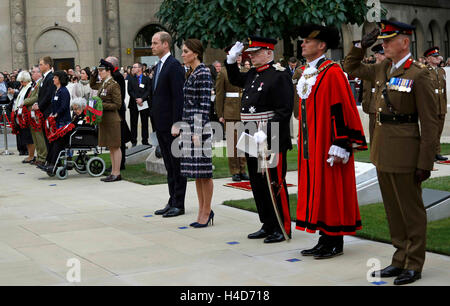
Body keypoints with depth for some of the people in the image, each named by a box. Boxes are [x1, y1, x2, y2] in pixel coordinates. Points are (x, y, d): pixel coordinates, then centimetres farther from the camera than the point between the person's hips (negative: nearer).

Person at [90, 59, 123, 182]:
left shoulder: (114, 85, -14)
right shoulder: (103, 84, 11)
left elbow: (117, 105, -15)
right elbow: (92, 85, 32)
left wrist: (102, 105, -20)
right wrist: (94, 74, 16)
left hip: (112, 119, -9)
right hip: (104, 120, 9)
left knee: (115, 146, -3)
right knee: (110, 147, 11)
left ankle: (116, 173, 0)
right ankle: (113, 172, 16)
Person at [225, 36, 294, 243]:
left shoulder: (280, 76, -12)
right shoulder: (253, 75, 14)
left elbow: (284, 111, -18)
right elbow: (235, 80, 35)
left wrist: (266, 133, -24)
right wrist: (232, 59, 19)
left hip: (271, 141, -9)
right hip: (252, 141, 9)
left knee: (274, 185, -2)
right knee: (258, 185, 13)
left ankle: (283, 229, 8)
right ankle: (268, 225, 23)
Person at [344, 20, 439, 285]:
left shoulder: (419, 74, -12)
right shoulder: (383, 69, 10)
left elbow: (429, 122, -13)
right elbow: (351, 67, 27)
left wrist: (425, 163, -15)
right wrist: (363, 45, 10)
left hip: (404, 152, -8)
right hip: (383, 151, 8)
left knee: (411, 210, 4)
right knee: (393, 210, 14)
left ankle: (414, 265, 14)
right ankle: (401, 260, 25)